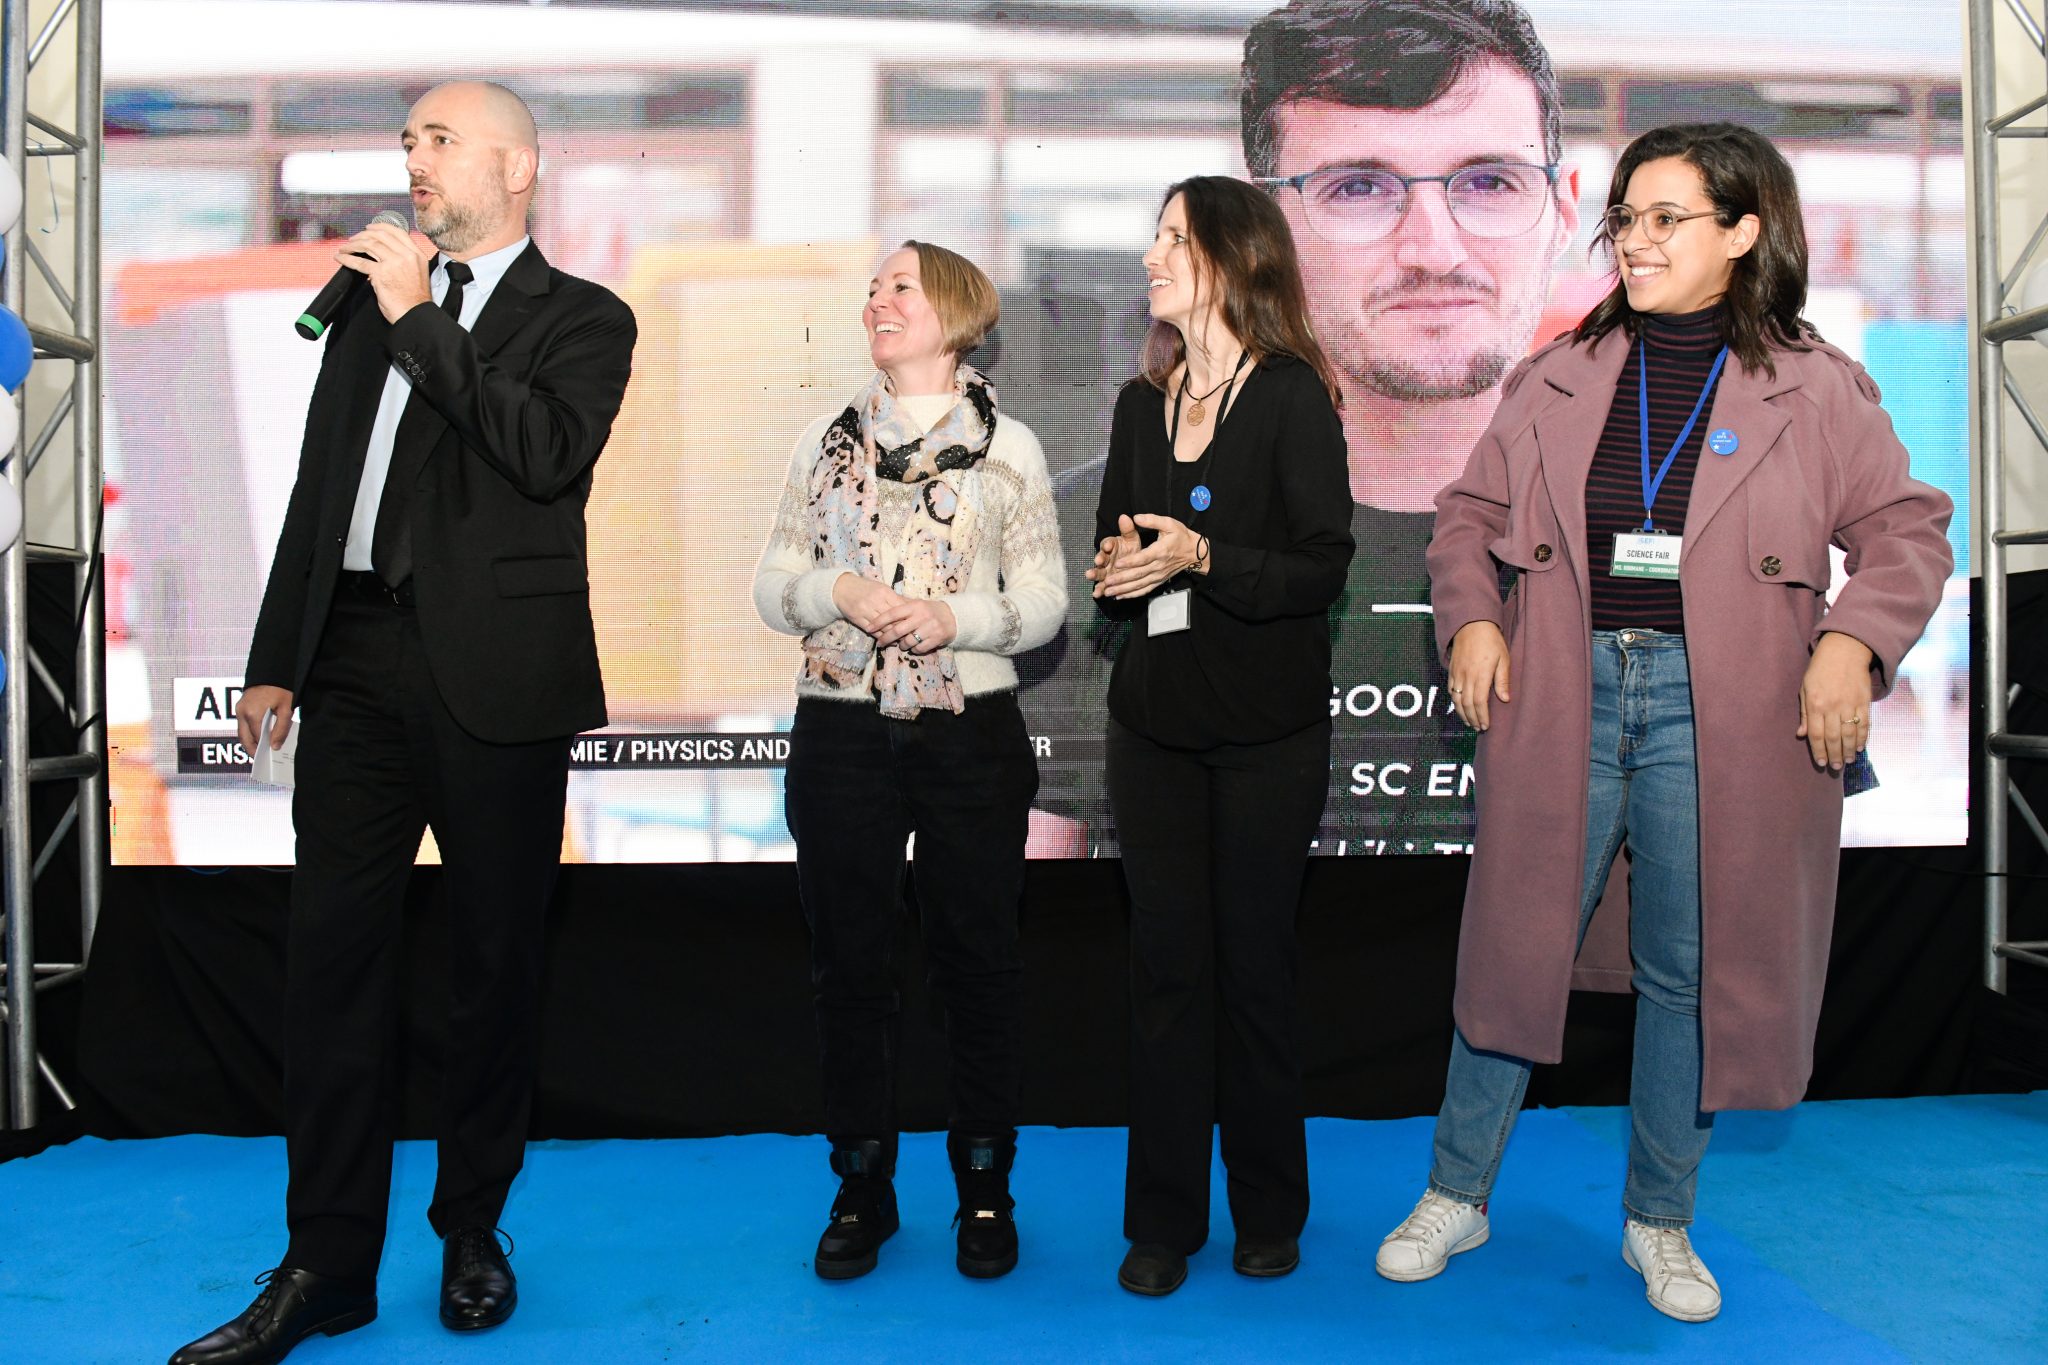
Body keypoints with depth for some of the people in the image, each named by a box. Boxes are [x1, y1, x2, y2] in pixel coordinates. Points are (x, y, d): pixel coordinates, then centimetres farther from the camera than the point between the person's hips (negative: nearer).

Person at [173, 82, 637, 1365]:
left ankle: (472, 1229, 24)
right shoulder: (373, 302, 18)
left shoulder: (584, 317, 4)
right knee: (333, 955, 4)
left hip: (495, 678, -4)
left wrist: (419, 318, -12)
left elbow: (552, 453, -17)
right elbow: (317, 488, 19)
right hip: (358, 663, 5)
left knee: (496, 959, 5)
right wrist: (278, 656, 14)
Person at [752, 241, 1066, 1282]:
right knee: (848, 959, 7)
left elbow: (1044, 599, 2)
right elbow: (772, 586, 9)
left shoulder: (1008, 445, 5)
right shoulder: (826, 441, 12)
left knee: (976, 958, 5)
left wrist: (954, 616, -15)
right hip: (842, 729, 2)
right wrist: (839, 591, -11)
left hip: (971, 734, -2)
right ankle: (862, 1186, 23)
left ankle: (984, 1186, 21)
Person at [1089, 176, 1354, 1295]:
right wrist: (1117, 568, -5)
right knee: (1165, 963, 6)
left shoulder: (1293, 398, -4)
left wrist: (1200, 560, -21)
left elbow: (1322, 568, -10)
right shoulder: (1141, 403, 13)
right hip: (1154, 720, 4)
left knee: (1254, 964, 4)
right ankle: (1163, 1219, 17)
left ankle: (1268, 1211, 23)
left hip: (1267, 729, -4)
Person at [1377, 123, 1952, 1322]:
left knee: (1691, 971, 9)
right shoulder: (1563, 377, 7)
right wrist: (1470, 618, -3)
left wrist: (1853, 642, -12)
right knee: (1514, 945, 7)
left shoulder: (1815, 389, 2)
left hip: (1717, 712, -1)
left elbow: (1907, 531, 4)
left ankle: (1662, 1222, 29)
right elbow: (1471, 513, 12)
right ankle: (1456, 1195, 24)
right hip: (1563, 694, 1)